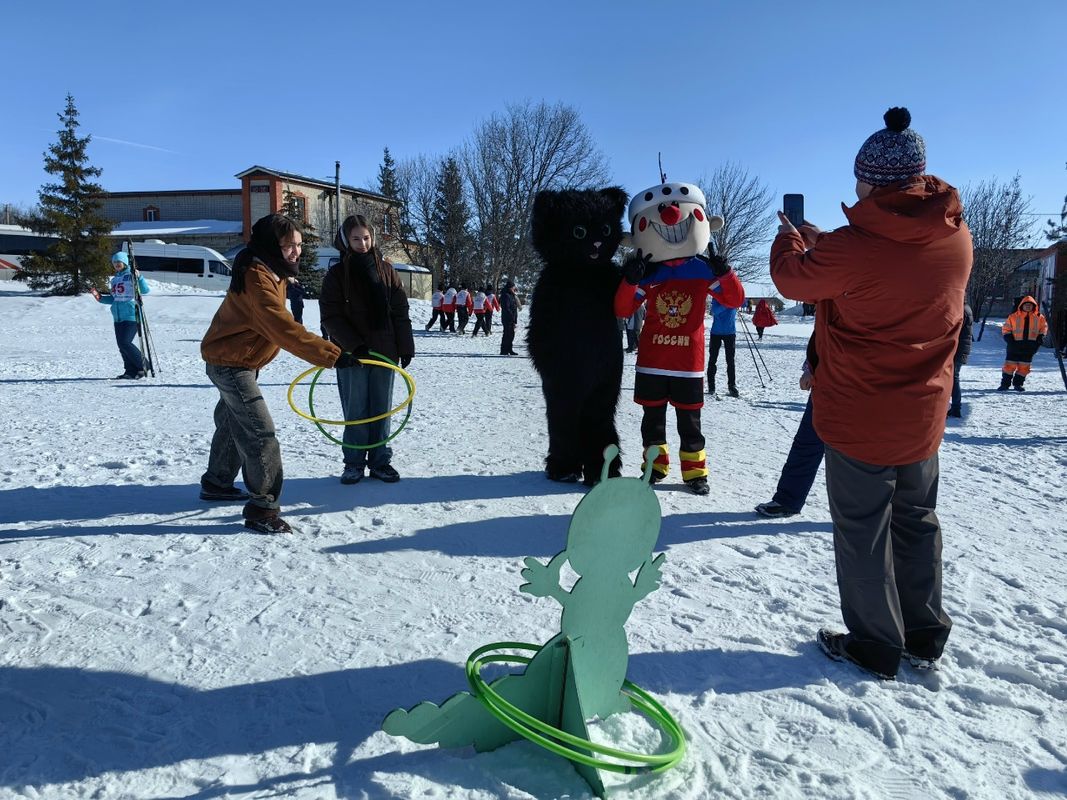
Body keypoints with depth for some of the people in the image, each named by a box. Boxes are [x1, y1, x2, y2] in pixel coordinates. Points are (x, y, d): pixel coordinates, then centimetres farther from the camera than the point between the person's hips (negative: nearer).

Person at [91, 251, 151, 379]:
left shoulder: (131, 276, -4)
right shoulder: (114, 279, 18)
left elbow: (145, 290, -19)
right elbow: (113, 299, 24)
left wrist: (139, 278, -31)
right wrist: (99, 297, 12)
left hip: (131, 316, -8)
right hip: (118, 317, 8)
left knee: (125, 342, -14)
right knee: (121, 345, 6)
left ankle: (143, 365, 1)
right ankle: (131, 371, 12)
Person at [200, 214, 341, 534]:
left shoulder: (272, 272, 4)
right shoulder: (257, 277, -28)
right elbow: (284, 329, -39)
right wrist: (330, 354, -43)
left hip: (239, 360, 11)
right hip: (230, 363, -11)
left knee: (233, 422, 25)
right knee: (260, 434, -12)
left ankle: (216, 483, 44)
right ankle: (262, 508, -5)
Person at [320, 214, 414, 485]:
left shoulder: (385, 270, 7)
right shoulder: (337, 274, 0)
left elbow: (400, 311, 6)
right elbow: (331, 316, -6)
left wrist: (405, 347, 2)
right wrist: (354, 345, -18)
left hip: (384, 351, 2)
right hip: (352, 354, -2)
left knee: (381, 410, 8)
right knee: (356, 411, 3)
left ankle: (380, 460, 18)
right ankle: (354, 463, 15)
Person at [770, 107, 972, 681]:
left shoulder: (852, 248, -23)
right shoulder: (957, 238, -3)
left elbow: (792, 277, -5)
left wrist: (790, 236, 16)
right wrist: (825, 242, 16)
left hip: (858, 418, -6)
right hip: (922, 418, 6)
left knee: (863, 531, 8)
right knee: (917, 521, 20)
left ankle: (875, 645, 22)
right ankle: (925, 637, 34)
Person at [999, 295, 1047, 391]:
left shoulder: (1039, 317, 5)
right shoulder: (1014, 316, -2)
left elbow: (1044, 328, 17)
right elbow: (1006, 328, 4)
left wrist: (1040, 338, 4)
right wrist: (1008, 338, -7)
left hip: (1030, 346, 2)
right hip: (1015, 345, -2)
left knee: (1024, 366, 7)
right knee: (1010, 364, -2)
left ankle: (1018, 384, 20)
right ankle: (1005, 383, 7)